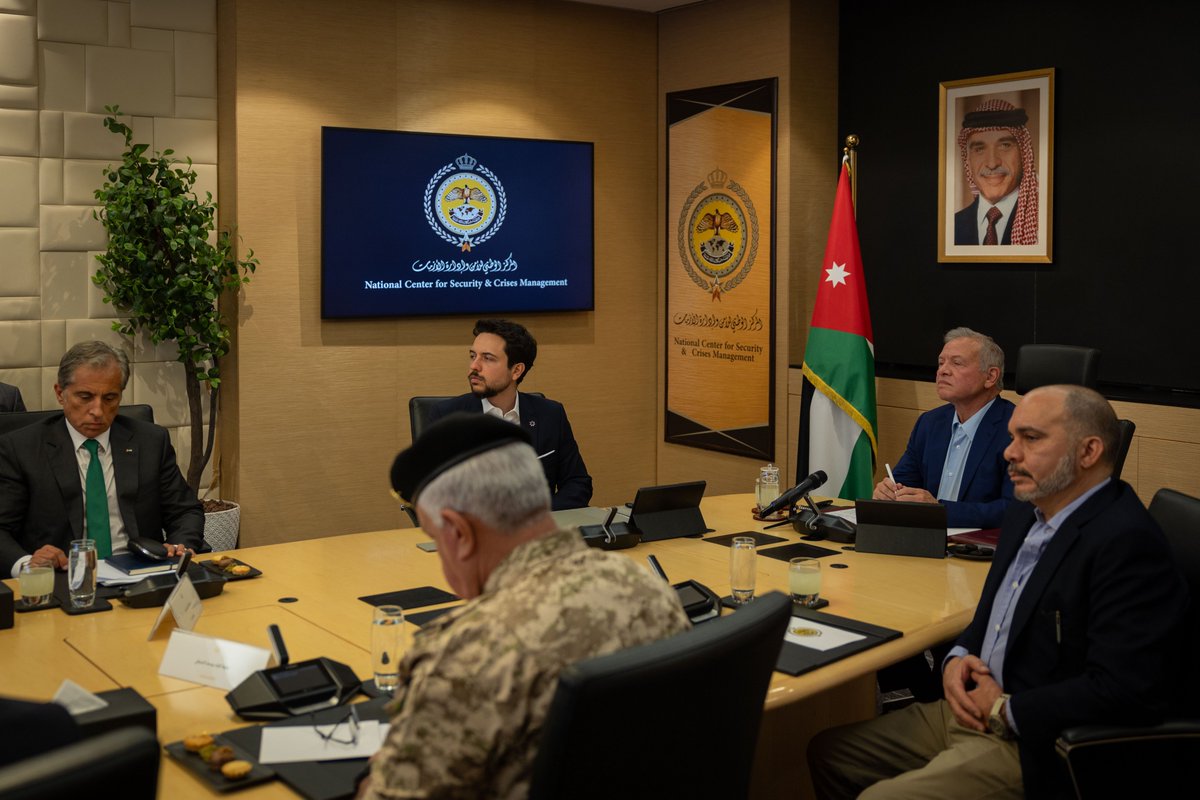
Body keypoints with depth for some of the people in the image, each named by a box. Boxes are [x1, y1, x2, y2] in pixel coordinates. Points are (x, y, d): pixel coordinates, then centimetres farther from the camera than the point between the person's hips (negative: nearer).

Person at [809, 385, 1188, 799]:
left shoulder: (1129, 542, -21)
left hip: (1033, 745, -9)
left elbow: (1125, 691, -28)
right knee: (829, 752, 8)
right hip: (971, 706, 9)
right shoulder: (1027, 515, 8)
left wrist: (1005, 709, -17)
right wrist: (957, 658, 0)